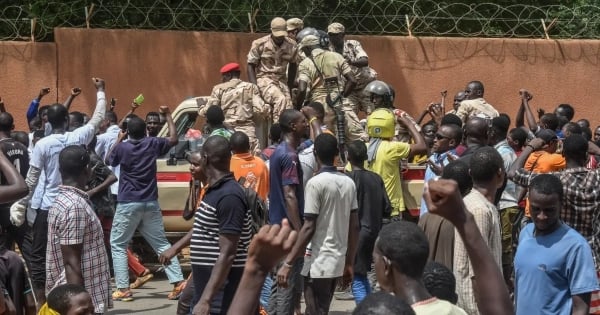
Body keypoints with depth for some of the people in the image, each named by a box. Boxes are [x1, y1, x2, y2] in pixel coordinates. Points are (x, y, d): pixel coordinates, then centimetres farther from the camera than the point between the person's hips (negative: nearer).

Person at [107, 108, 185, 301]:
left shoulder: (122, 148, -7)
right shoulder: (153, 144, -1)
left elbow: (109, 161, 12)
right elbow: (174, 139, 15)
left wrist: (118, 140, 20)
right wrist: (168, 115, 21)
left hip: (128, 204, -3)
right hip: (151, 203, 3)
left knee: (118, 245, 8)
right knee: (161, 244, 12)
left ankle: (123, 289, 0)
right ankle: (178, 283, 3)